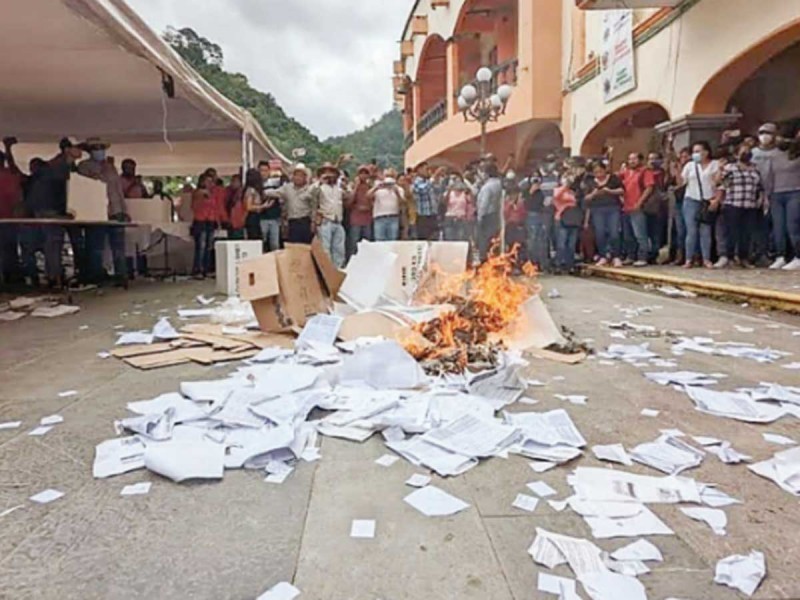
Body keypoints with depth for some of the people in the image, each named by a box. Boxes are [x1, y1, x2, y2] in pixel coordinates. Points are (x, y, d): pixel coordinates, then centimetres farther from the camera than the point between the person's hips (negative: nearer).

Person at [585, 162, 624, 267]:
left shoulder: (613, 178, 7)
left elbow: (622, 190, 3)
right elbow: (586, 198, 9)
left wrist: (610, 191, -11)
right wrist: (593, 194, -11)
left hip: (613, 208, -2)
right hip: (597, 210, 2)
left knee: (614, 233, -10)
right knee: (600, 234, -3)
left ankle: (616, 257, -1)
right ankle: (603, 257, 8)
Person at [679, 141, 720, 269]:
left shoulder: (715, 164, 6)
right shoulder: (690, 165, 11)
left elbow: (718, 182, 2)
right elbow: (681, 182, 7)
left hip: (708, 201, -1)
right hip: (691, 201, 1)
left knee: (706, 231, -2)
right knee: (691, 231, -3)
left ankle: (706, 259, 3)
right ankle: (689, 259, -1)